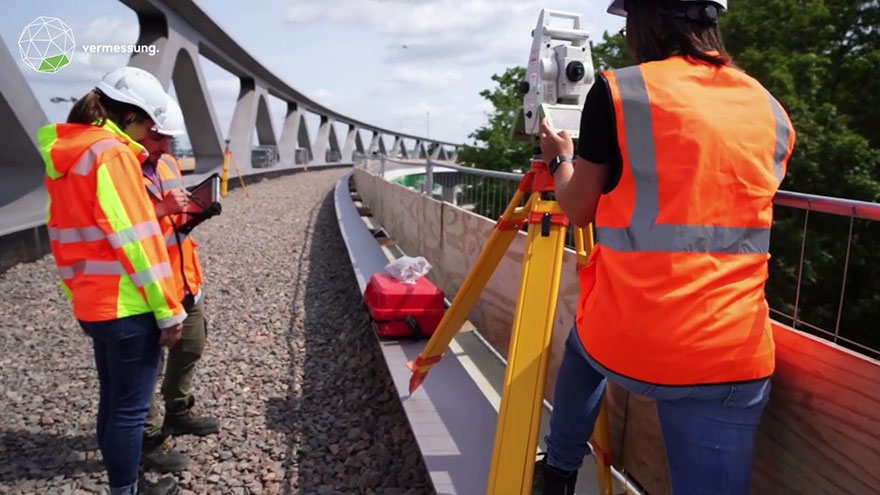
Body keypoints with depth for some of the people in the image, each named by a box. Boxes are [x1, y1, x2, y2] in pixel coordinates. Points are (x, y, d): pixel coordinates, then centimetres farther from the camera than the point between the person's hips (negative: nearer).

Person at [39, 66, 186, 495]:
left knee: (113, 401, 19)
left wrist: (79, 293, 22)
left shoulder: (63, 157, 13)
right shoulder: (113, 153, -16)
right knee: (130, 407, 3)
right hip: (128, 307, -9)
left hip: (92, 305, 9)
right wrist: (169, 310, -16)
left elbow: (63, 235, 17)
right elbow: (135, 238, -20)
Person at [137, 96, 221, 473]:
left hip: (185, 277, 9)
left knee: (192, 346, 21)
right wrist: (163, 209, -28)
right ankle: (149, 440, 15)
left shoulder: (167, 163, 12)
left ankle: (179, 412, 41)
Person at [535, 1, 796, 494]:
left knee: (582, 346, 33)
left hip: (620, 341, -1)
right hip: (731, 357, 2)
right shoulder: (774, 113, 11)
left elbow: (579, 209, 5)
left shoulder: (616, 92, -4)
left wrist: (560, 160, 26)